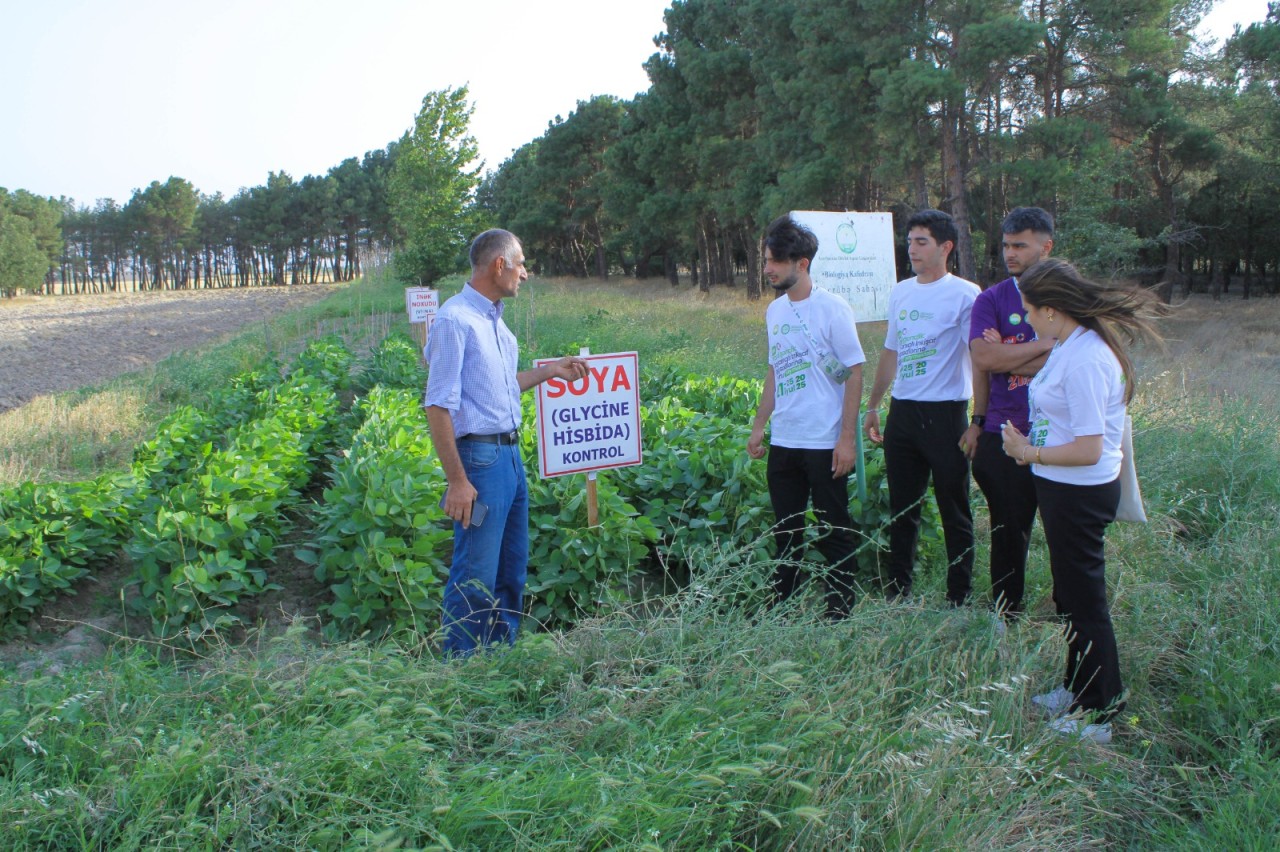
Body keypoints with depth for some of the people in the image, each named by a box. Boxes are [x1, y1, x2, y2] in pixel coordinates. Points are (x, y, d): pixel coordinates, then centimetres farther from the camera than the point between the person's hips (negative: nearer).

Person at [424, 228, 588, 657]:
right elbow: (439, 406, -17)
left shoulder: (495, 321, 14)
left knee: (512, 569, 16)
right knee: (475, 576, -3)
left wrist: (550, 371, 22)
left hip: (511, 455, 10)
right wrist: (457, 480, -20)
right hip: (479, 456, -9)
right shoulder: (455, 320, -14)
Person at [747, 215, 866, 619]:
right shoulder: (774, 310, 9)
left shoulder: (832, 308, -10)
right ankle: (782, 609, 24)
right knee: (786, 532, 13)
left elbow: (855, 373, -10)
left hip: (824, 444, -6)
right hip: (782, 441, 6)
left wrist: (847, 438, -14)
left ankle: (840, 612, 15)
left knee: (835, 532, 4)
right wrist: (758, 427, 13)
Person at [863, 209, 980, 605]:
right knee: (901, 511, 13)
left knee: (954, 514, 3)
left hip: (944, 413, -6)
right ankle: (897, 594, 23)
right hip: (902, 413, 6)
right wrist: (872, 407, 22)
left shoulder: (964, 294, -8)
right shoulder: (901, 292, 12)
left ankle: (959, 600, 13)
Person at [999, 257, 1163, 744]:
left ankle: (1098, 714, 18)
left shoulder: (1084, 360, -25)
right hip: (1063, 489, 10)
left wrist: (1030, 452, -15)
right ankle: (1077, 689, 38)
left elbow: (1088, 448, -26)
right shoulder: (1068, 346, 5)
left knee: (1084, 600, 3)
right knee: (1071, 596, 22)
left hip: (1079, 494, -10)